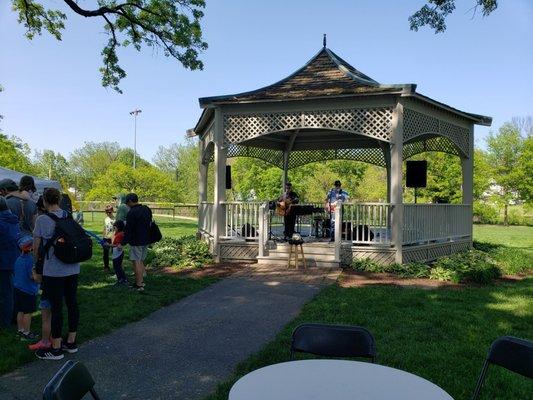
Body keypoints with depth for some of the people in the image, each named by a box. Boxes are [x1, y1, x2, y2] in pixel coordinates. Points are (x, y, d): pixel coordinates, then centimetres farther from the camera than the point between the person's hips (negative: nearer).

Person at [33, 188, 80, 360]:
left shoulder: (42, 219, -10)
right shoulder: (70, 216, 4)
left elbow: (36, 245, -3)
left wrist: (38, 260, 14)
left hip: (53, 270, -5)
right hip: (73, 268, 6)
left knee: (56, 307, 2)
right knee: (72, 303, 13)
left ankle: (56, 349, 14)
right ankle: (71, 342, 26)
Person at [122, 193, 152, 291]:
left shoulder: (131, 213, -17)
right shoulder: (147, 209, 7)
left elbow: (128, 230, -17)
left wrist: (123, 243, -11)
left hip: (136, 242, -8)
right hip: (146, 240, 8)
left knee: (136, 262, -2)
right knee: (141, 261, 19)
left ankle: (139, 285, -1)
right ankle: (140, 281, 26)